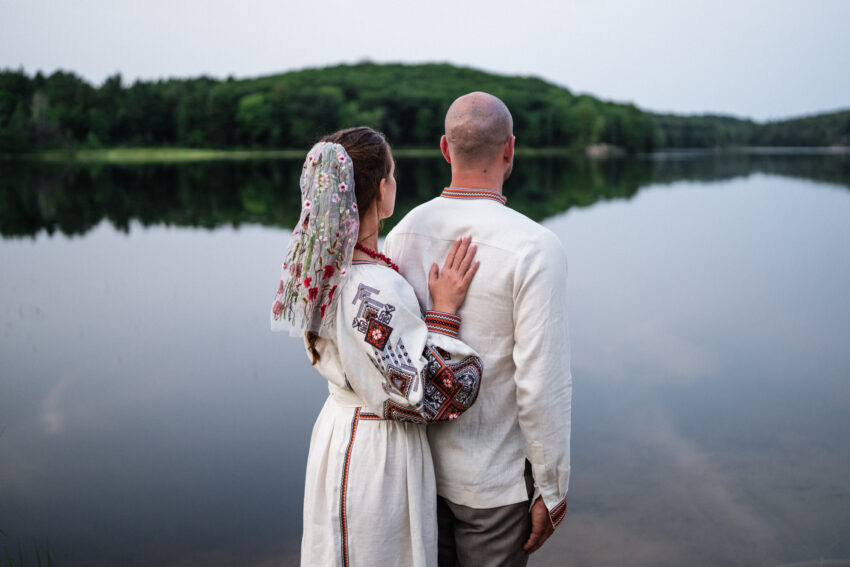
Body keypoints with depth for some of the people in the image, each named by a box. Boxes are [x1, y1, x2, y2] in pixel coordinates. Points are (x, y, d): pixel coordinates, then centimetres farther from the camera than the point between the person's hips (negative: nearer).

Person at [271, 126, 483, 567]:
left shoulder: (321, 264, -2)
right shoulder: (374, 290, -30)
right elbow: (429, 396, -24)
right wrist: (445, 311, -20)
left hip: (337, 427, 9)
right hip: (376, 453, -9)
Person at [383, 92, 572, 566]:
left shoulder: (404, 235, -6)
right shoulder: (536, 248, -22)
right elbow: (542, 387, -22)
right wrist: (552, 490, -9)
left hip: (419, 463, 5)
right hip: (493, 480, -5)